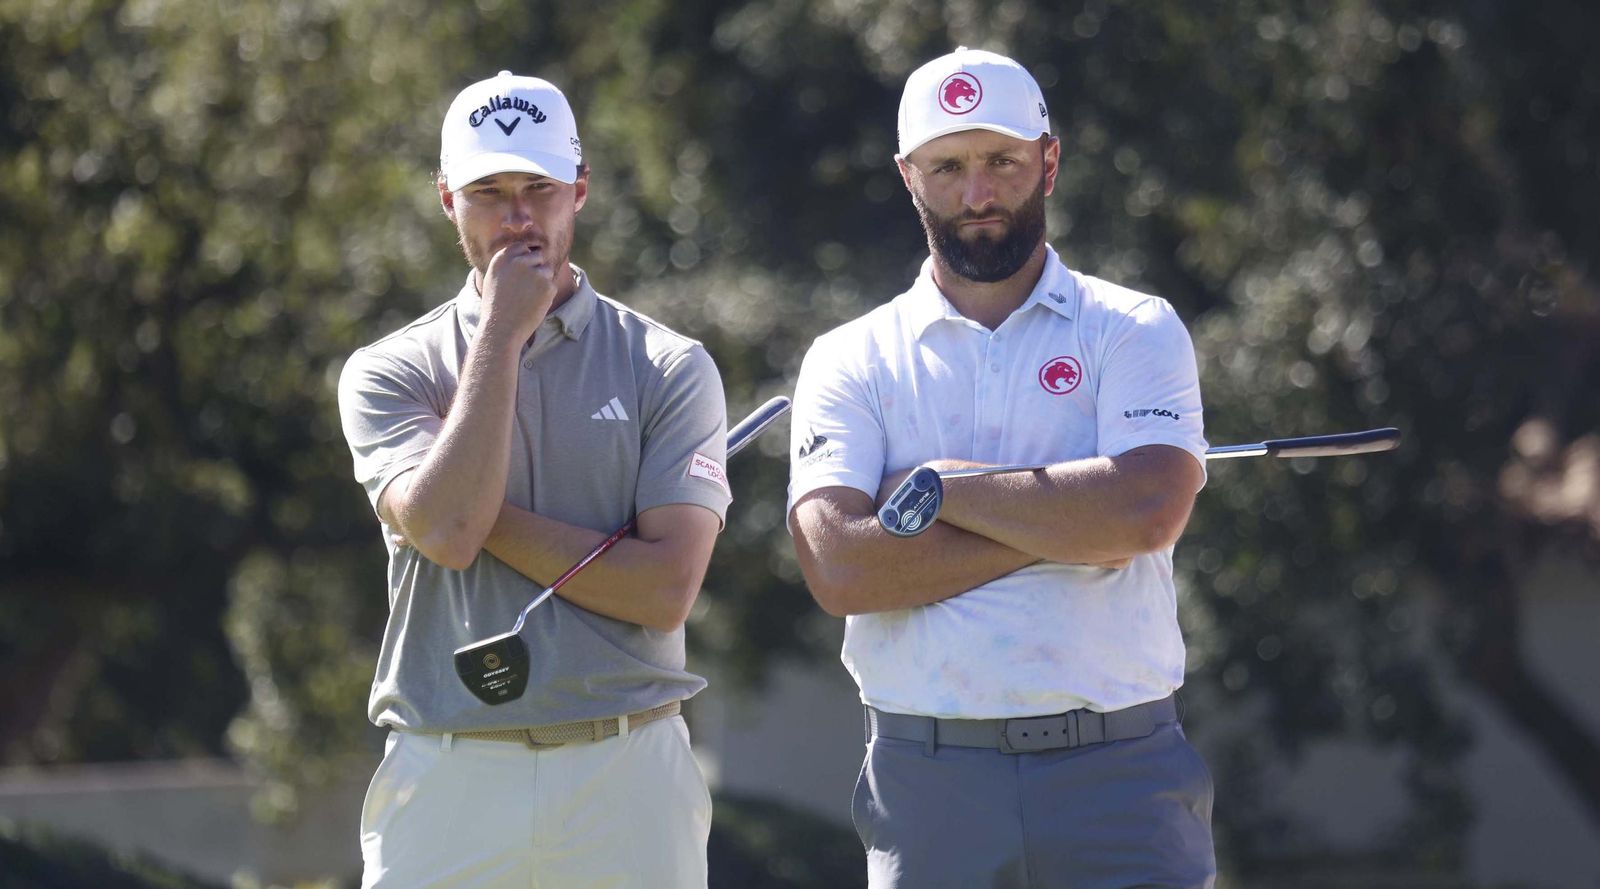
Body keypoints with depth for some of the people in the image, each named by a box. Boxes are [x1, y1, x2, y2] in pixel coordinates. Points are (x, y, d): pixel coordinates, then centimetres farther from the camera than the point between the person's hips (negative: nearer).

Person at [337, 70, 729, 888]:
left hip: (627, 786, 0)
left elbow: (666, 589, -7)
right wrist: (502, 334, -7)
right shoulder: (390, 372, 6)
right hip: (446, 781, 0)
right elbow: (445, 532, -13)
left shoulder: (669, 369, 5)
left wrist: (486, 516, -8)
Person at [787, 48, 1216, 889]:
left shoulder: (1134, 332, 6)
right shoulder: (850, 363, 9)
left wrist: (945, 487, -6)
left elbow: (1146, 510, -13)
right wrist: (1066, 526, -9)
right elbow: (837, 566, -8)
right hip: (928, 783, 1)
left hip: (1119, 785, -1)